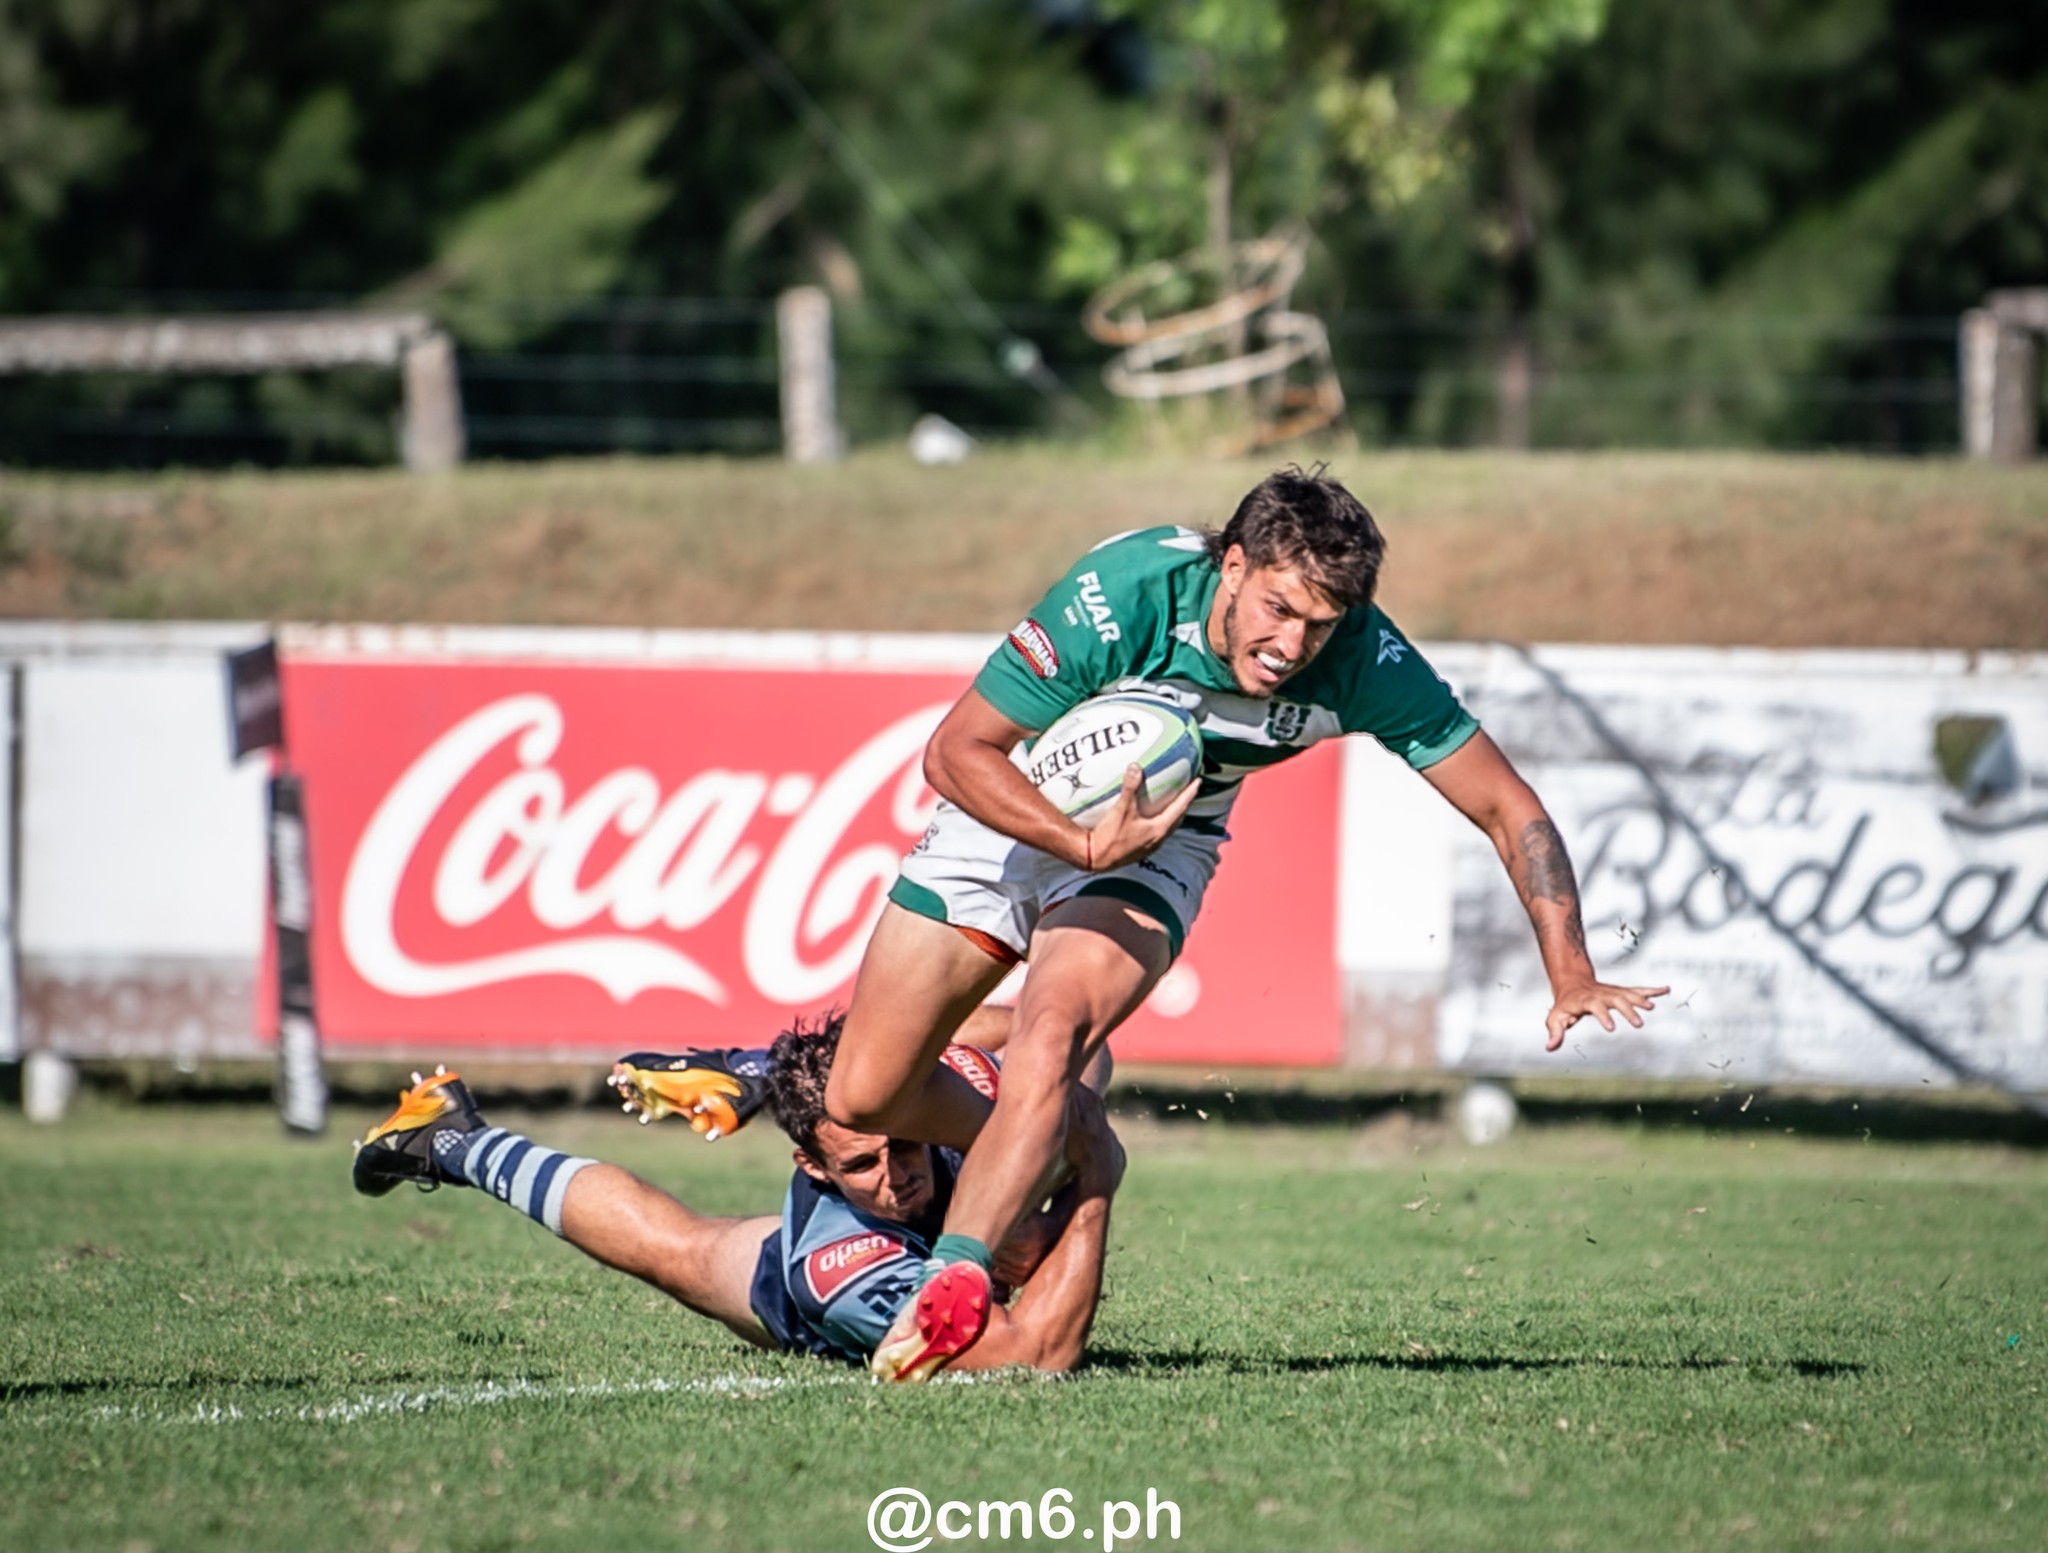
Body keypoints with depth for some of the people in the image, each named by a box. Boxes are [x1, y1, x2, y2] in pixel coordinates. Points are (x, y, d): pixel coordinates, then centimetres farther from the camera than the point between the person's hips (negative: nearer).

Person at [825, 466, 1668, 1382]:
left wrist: (1571, 976, -29)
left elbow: (1509, 808, -17)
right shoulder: (1122, 595, -34)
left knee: (1049, 1043, -31)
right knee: (860, 1098, 0)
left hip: (1160, 844, 0)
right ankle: (1030, 1166, 28)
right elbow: (956, 751, -26)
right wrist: (1085, 845, -40)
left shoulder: (1365, 663, -26)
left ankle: (954, 1281, -32)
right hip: (1010, 814, 0)